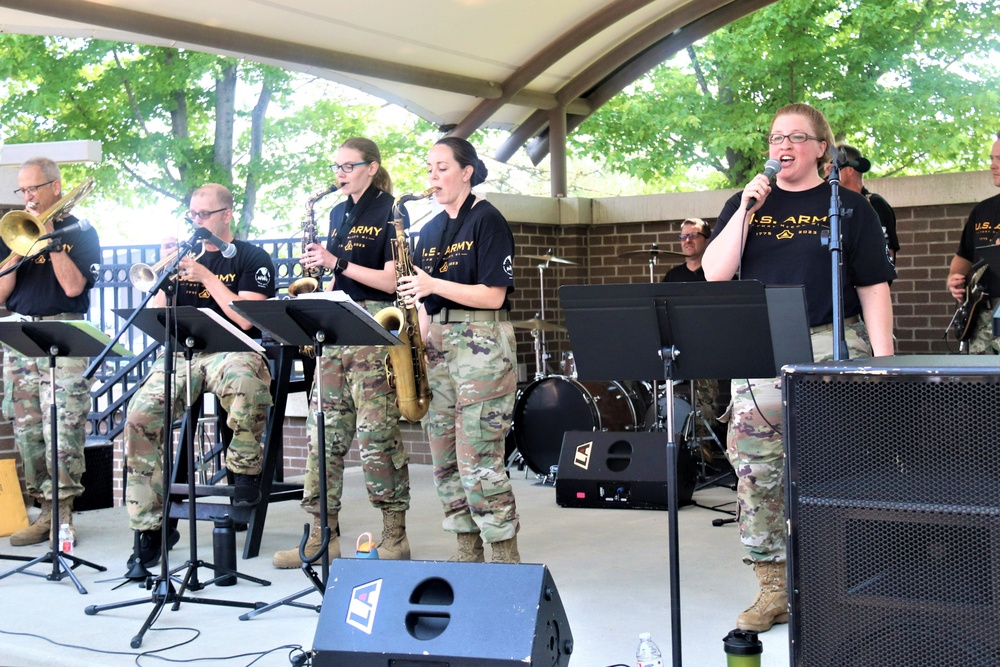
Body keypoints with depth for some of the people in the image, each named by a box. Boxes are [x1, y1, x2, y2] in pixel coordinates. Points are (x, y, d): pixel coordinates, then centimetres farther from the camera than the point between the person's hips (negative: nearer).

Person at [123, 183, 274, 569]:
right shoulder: (182, 254, 20)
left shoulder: (251, 259, 6)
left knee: (247, 385, -42)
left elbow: (245, 319, -8)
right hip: (181, 353, 4)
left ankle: (244, 469, -13)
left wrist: (205, 276, -10)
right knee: (140, 418, -23)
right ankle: (148, 527, -11)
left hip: (233, 351, -4)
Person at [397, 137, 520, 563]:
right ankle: (467, 552, 16)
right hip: (439, 342, 8)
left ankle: (504, 557, -2)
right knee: (444, 458, 7)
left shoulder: (487, 220, -4)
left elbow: (493, 295, -12)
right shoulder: (431, 230, 17)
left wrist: (433, 285, -18)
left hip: (482, 341, -7)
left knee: (479, 459, -11)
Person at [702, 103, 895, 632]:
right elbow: (715, 274, 2)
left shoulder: (848, 207, 7)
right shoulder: (746, 204, 14)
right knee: (755, 470, 0)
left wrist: (882, 360, -5)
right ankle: (773, 589, 11)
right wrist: (747, 209, -5)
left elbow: (873, 288, 3)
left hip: (831, 350, -2)